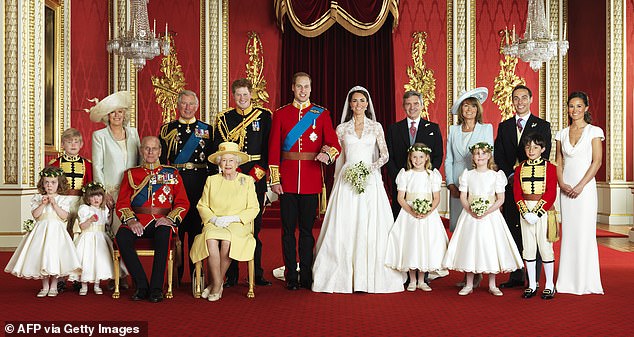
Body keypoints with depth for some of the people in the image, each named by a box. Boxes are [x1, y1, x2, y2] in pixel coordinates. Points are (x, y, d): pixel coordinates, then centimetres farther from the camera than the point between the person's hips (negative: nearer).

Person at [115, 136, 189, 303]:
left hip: (162, 221, -1)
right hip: (137, 221, 2)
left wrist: (170, 219, -11)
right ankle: (141, 286, -22)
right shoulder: (131, 174, 17)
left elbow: (183, 203, 9)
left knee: (163, 235, -37)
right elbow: (122, 203, 9)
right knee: (121, 237, -31)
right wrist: (131, 220, -11)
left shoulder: (172, 173, 16)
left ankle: (156, 288, -29)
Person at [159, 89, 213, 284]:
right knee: (176, 226, 1)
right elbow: (161, 159, 8)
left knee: (196, 226, 2)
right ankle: (176, 273, 11)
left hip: (200, 184, 0)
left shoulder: (207, 129, 9)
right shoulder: (167, 129, 10)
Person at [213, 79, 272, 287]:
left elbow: (269, 146, 3)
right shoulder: (224, 118, 10)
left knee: (255, 225, 2)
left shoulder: (264, 116, 8)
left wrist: (258, 171, -8)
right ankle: (231, 275, 5)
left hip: (257, 176, 0)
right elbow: (219, 147, 3)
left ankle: (257, 274, 9)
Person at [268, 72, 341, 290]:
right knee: (288, 229, 3)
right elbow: (273, 150, 4)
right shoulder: (280, 114, 7)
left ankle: (307, 277, 15)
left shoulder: (321, 114, 7)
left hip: (311, 180, 0)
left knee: (307, 229, 5)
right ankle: (291, 278, 12)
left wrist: (328, 154, -23)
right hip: (287, 180, 0)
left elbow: (335, 145, 1)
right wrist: (275, 180, -3)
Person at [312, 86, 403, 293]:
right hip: (347, 181, 1)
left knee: (371, 226, -4)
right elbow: (339, 158, 12)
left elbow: (385, 155, 3)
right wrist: (337, 182, 9)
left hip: (370, 181, 0)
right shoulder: (341, 129, 9)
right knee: (345, 227, -4)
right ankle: (344, 276, 2)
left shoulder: (376, 127, 8)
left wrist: (371, 167, -13)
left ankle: (371, 276, 1)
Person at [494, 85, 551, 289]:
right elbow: (498, 156, 7)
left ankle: (534, 279, 3)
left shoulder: (542, 125, 5)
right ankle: (516, 277, 13)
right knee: (513, 231, 5)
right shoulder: (504, 127, 14)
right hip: (511, 185, 3)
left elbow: (543, 156, -4)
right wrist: (510, 175, -7)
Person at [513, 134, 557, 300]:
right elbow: (517, 193, 3)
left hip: (543, 210, -3)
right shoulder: (520, 168, 7)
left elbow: (551, 194, -8)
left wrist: (537, 213, -16)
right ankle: (532, 285, 14)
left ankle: (549, 285, 9)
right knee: (528, 248, 6)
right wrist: (525, 212, -10)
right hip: (525, 211, 3)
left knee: (545, 247, -1)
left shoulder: (549, 167, -2)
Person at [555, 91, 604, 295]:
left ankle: (586, 281, 6)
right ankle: (568, 280, 11)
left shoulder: (594, 131, 0)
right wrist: (562, 184, -5)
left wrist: (580, 186, -14)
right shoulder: (562, 134, 11)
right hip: (566, 189, 4)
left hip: (585, 187, -4)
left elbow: (597, 162, -7)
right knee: (567, 233, 5)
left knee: (584, 232, -3)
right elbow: (559, 163, 11)